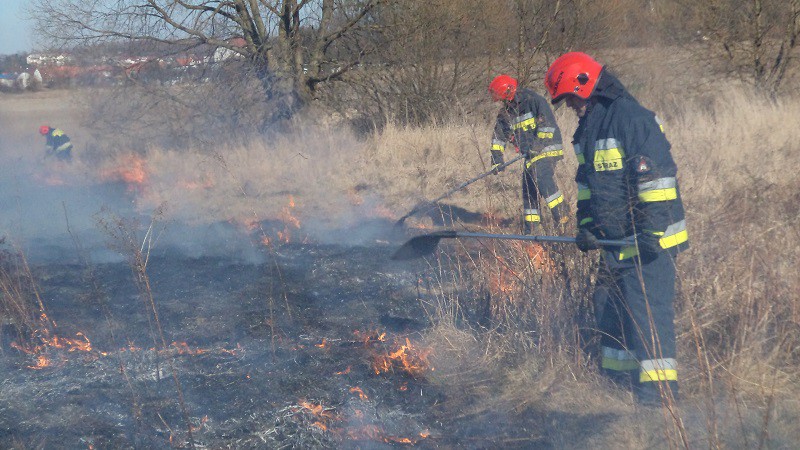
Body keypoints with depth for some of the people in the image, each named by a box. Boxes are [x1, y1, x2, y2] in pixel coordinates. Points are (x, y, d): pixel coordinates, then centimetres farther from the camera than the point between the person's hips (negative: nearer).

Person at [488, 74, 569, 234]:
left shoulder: (534, 100, -12)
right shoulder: (506, 113, 11)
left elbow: (548, 123, -19)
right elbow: (499, 136, 16)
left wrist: (537, 146, -24)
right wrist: (497, 158, 7)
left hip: (546, 149, -8)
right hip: (530, 155, 8)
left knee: (542, 179, -26)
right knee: (528, 189, 7)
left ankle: (562, 215, -23)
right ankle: (530, 227, 15)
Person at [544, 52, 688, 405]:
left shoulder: (631, 118, -17)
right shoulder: (588, 127, 14)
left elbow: (657, 175, -21)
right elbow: (587, 181, 23)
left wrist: (652, 232, -23)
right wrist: (586, 224, 10)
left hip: (649, 241, -10)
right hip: (615, 241, 10)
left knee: (648, 315, -12)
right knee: (609, 309, 16)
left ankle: (659, 399, -10)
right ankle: (617, 385, 29)